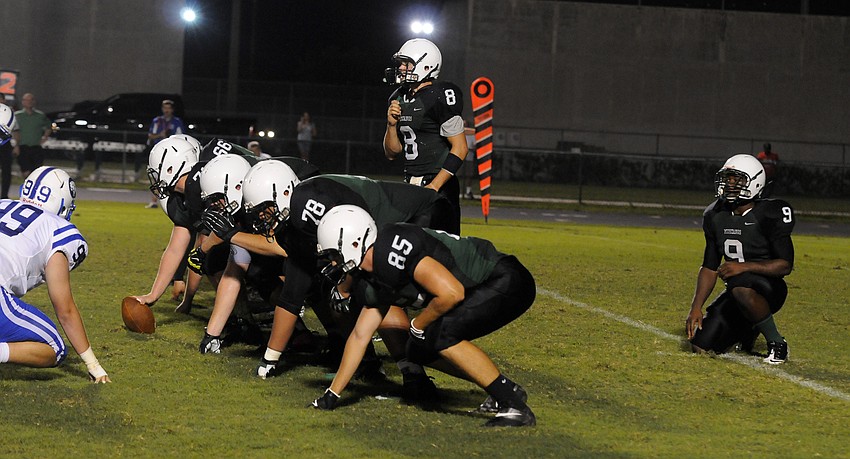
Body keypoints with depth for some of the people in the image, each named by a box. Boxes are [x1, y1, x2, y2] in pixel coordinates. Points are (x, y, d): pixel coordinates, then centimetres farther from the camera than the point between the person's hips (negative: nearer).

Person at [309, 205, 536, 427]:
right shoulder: (377, 275, 8)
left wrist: (418, 325, -11)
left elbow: (451, 293, -29)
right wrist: (332, 394, 18)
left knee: (440, 334, -24)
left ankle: (514, 405, -16)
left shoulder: (392, 248, -24)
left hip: (508, 283, -10)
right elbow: (360, 336, 17)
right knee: (420, 349, 8)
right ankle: (508, 391, 14)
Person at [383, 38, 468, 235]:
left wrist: (433, 187, -17)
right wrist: (392, 124, -1)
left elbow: (460, 148, -14)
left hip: (438, 186, -8)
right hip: (410, 184, 8)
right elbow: (392, 153, 18)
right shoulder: (399, 98, 13)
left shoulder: (440, 98, -12)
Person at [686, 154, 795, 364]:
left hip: (769, 290, -7)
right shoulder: (716, 216, 2)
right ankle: (747, 329, 27)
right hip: (736, 293, 7)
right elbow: (709, 268, 8)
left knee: (741, 287, -41)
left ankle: (777, 344, -18)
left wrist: (744, 267, -29)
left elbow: (785, 265, -20)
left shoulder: (770, 216, -17)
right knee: (701, 348, -4)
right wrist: (696, 307, -1)